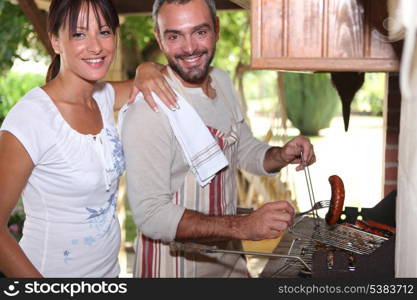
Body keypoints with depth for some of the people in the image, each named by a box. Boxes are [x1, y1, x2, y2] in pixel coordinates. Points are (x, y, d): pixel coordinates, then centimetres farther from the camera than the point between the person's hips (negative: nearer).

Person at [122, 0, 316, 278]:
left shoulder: (222, 80, -2)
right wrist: (243, 226, -34)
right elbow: (150, 215, -27)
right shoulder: (147, 110, -25)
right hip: (174, 262, -7)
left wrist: (281, 156, -10)